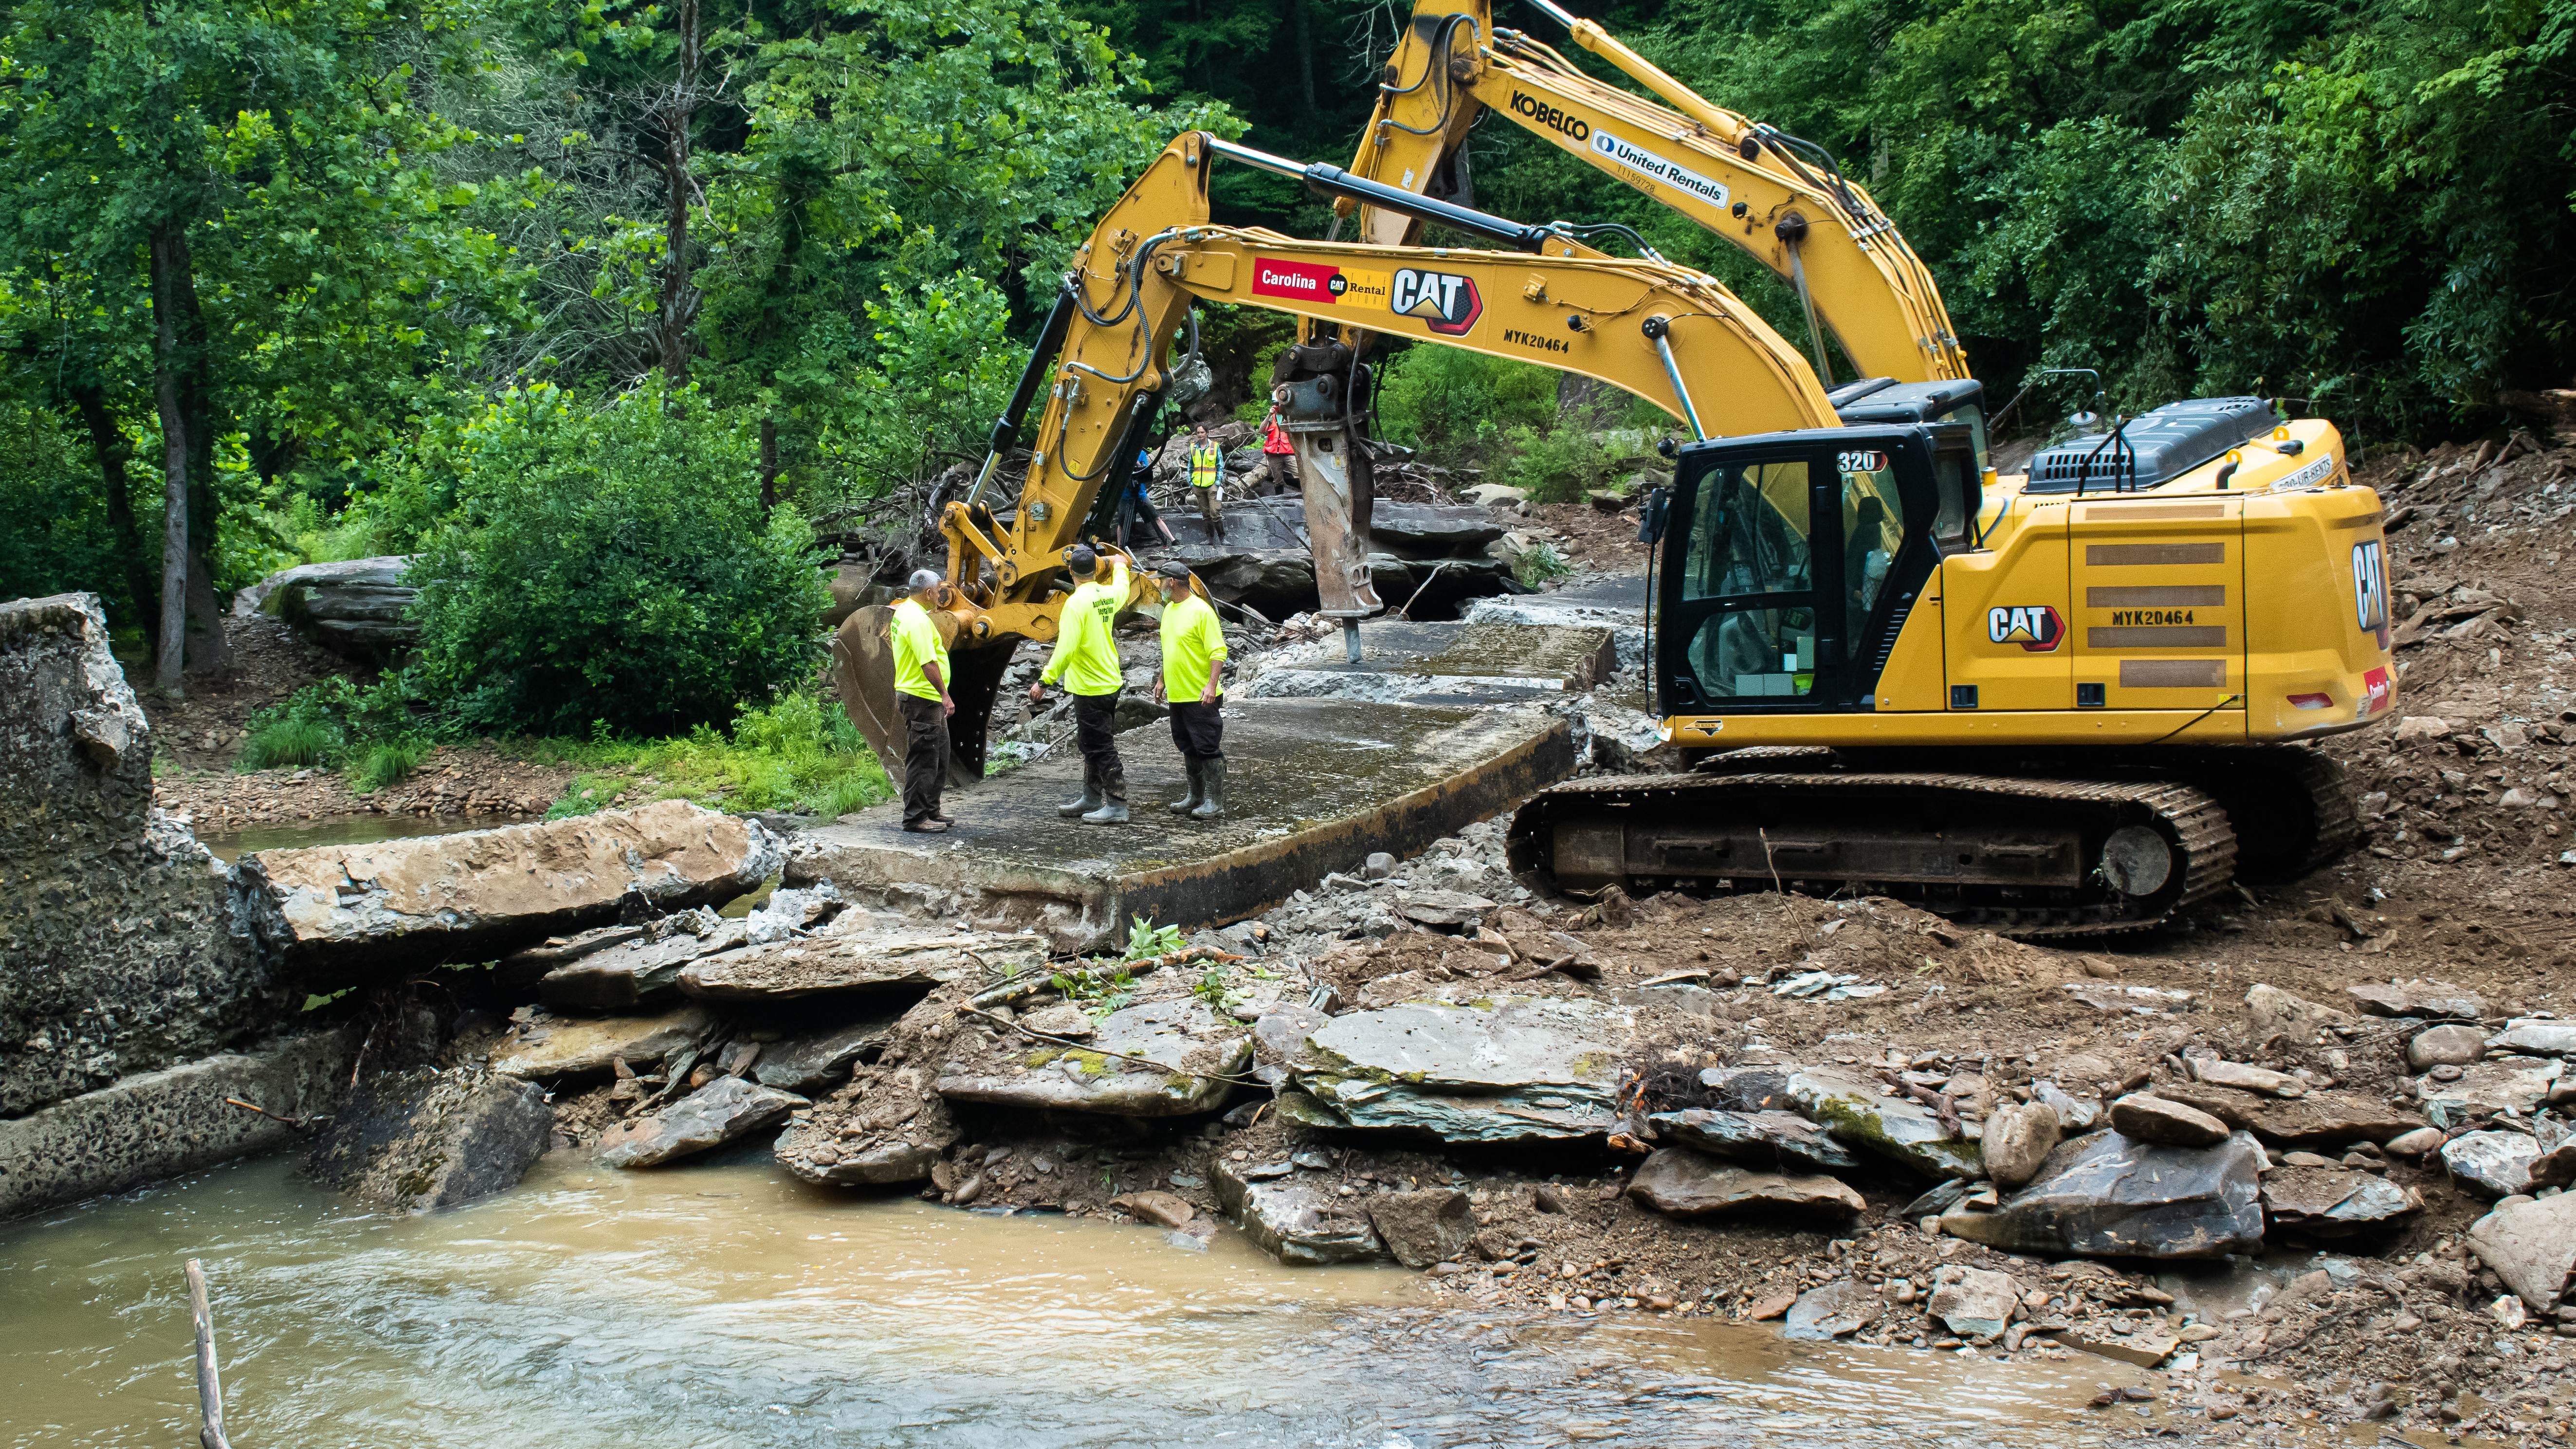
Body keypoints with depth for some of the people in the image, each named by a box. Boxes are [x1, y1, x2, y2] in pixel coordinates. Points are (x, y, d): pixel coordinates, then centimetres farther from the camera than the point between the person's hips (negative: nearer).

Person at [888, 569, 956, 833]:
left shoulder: (902, 612, 15)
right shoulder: (918, 620, -20)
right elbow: (928, 663, -26)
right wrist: (944, 695, -23)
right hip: (923, 699, -11)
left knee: (939, 756, 17)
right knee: (923, 759, -6)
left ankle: (931, 810, 25)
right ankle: (916, 818, -2)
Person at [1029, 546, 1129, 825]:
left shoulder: (1077, 603, -20)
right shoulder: (1108, 596, 4)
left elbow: (1066, 649, -26)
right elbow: (1122, 589, 31)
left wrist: (1044, 681, -21)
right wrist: (1119, 566, 51)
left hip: (1090, 689, -9)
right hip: (1110, 683, 9)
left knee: (1102, 748, -5)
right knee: (1091, 744, 19)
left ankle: (1117, 807, -3)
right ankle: (1091, 799, 27)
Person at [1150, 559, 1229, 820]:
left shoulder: (1201, 611, -15)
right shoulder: (1170, 610, 12)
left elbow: (1218, 651, -18)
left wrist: (1211, 685, -26)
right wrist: (1162, 681, 24)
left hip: (1201, 697, -9)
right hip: (1177, 695, 9)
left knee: (1208, 749, -4)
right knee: (1188, 748, 15)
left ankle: (1214, 802, 1)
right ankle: (1196, 797, 24)